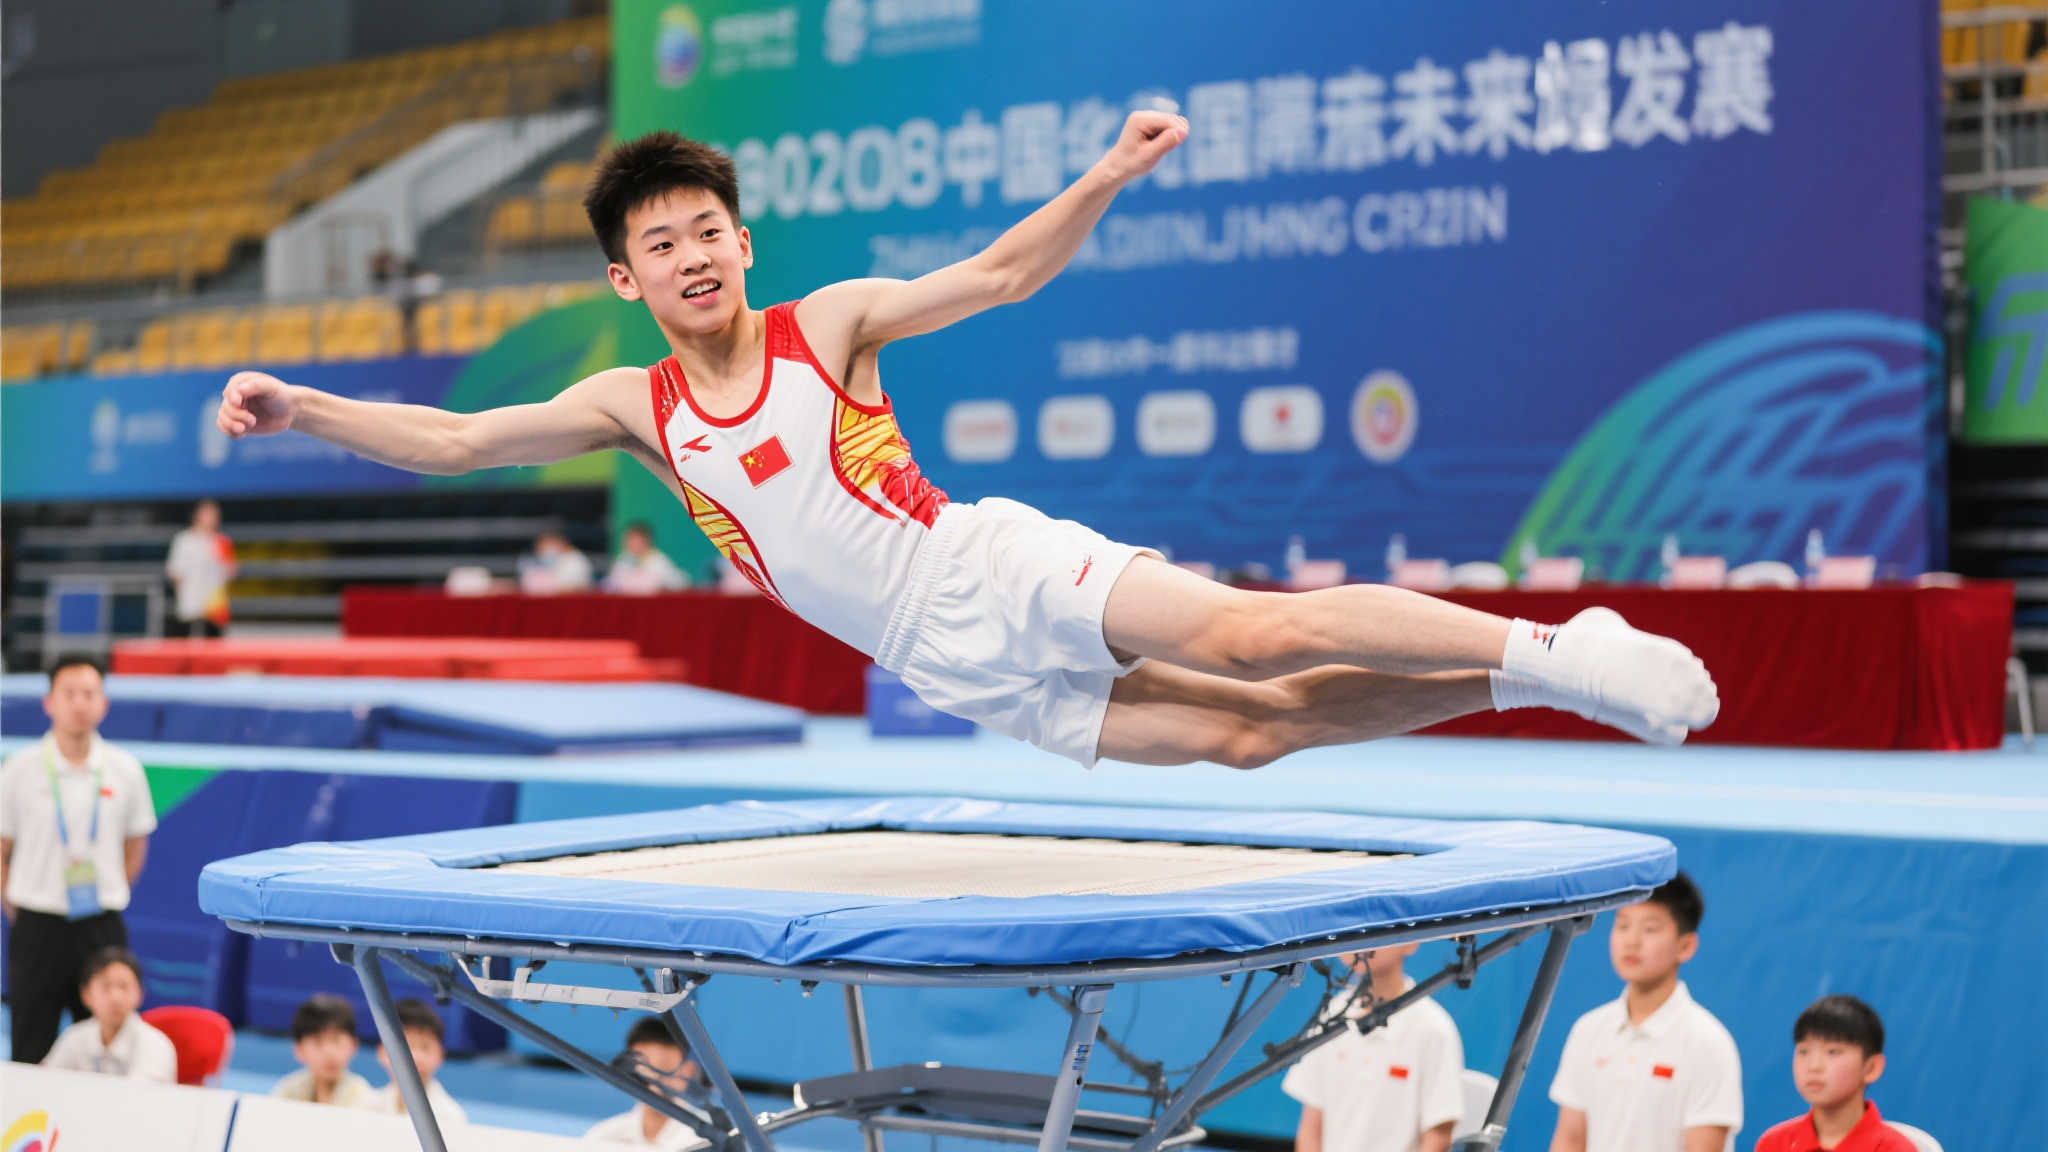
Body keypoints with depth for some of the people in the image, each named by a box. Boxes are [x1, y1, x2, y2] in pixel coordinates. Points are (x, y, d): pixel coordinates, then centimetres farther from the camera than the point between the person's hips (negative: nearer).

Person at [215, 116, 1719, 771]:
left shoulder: (828, 323, 0)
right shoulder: (636, 407, 7)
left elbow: (1002, 273, -5)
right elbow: (451, 442, 6)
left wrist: (1103, 181, -21)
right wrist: (302, 408, -3)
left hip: (998, 566, -3)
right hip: (951, 666, 3)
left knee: (1255, 641, -25)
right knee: (1237, 733, -6)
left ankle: (1562, 652, -21)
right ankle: (1510, 682, 0)